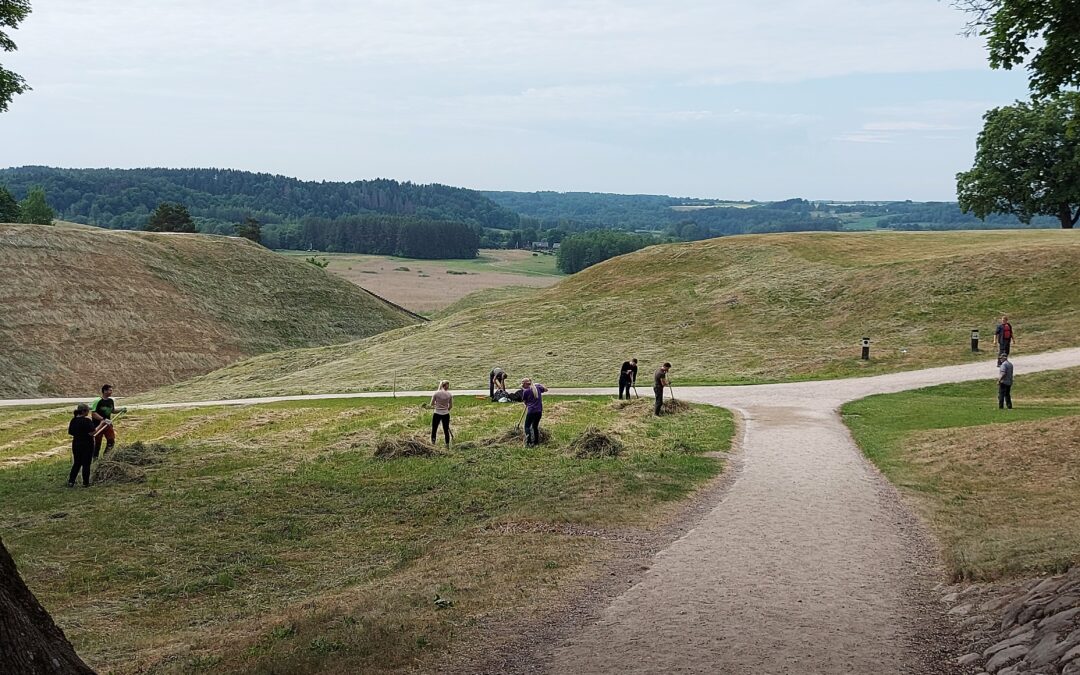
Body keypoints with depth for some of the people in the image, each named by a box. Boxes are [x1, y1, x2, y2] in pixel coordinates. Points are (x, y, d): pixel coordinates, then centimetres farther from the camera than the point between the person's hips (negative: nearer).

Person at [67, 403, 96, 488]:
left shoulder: (73, 420, 2)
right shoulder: (87, 421, -18)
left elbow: (70, 432, 8)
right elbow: (91, 433, -21)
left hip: (76, 444, 6)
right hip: (87, 444, -6)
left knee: (76, 463, 15)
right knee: (86, 464, 4)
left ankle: (71, 481, 10)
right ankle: (85, 483, 8)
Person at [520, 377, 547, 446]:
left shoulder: (526, 391, -7)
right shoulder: (537, 388, 7)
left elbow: (524, 402, 6)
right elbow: (546, 389, 25)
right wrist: (540, 385, 34)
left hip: (531, 411, -6)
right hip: (539, 411, 6)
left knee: (527, 426, 4)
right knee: (535, 426, 19)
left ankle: (529, 442, -11)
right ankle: (536, 442, 19)